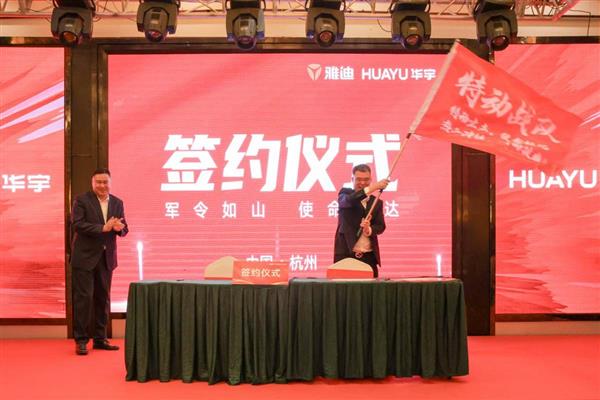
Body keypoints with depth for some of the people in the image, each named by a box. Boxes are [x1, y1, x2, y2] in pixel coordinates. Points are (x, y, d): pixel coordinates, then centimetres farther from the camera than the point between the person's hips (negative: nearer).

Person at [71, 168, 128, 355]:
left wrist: (119, 228, -17)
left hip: (106, 257, 5)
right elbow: (77, 224, -16)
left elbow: (124, 229, 6)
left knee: (103, 298, 9)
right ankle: (81, 340, 5)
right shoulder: (81, 200, -4)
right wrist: (103, 228, -23)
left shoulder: (117, 203, 9)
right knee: (84, 297, -4)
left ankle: (100, 338, 18)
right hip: (85, 257, -5)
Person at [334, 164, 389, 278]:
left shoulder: (376, 202, 13)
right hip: (346, 254, -3)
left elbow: (381, 226, 4)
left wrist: (369, 230, -18)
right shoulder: (345, 194, 6)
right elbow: (349, 200, -18)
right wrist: (373, 188, -30)